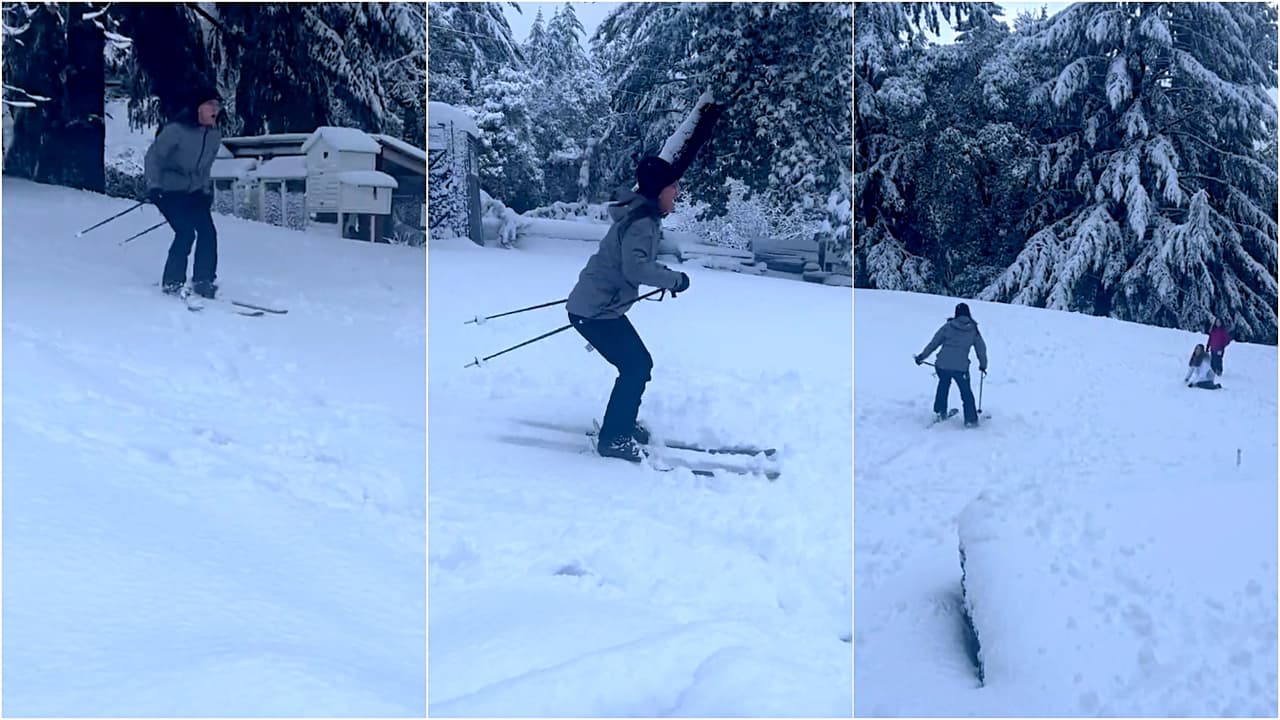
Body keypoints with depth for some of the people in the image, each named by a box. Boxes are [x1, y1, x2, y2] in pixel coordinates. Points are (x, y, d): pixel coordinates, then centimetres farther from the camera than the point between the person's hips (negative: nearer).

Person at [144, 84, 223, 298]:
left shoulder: (214, 135, 2)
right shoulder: (176, 130, -18)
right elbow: (154, 156, -15)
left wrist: (206, 189, 16)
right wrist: (153, 186, -23)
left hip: (195, 192, 6)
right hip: (169, 191, -6)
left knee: (208, 233, -8)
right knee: (186, 233, -18)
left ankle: (203, 282, 5)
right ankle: (172, 283, -4)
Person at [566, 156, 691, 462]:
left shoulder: (643, 216, 12)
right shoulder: (642, 222, -20)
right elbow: (635, 267, -33)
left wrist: (663, 275, 13)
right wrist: (674, 279, -22)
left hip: (596, 305, 10)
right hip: (596, 311, -10)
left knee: (639, 364, 16)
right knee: (636, 367, -6)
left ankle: (622, 424, 31)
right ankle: (613, 438, 3)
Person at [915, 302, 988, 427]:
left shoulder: (948, 326, 3)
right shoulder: (973, 330, 4)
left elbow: (933, 343, 5)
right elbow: (981, 348, 13)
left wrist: (921, 356, 16)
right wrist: (983, 365, 28)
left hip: (942, 365, 1)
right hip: (961, 367, -1)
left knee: (943, 385, 28)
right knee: (966, 393, 15)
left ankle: (940, 412, 32)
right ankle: (971, 420, 15)